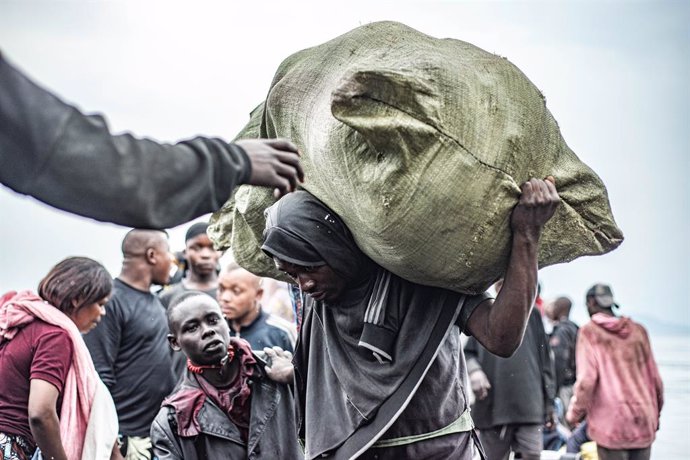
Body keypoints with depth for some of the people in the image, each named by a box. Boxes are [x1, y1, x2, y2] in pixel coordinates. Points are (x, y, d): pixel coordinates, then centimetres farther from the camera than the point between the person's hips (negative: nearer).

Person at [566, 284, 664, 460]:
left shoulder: (589, 332, -3)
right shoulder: (638, 330, 9)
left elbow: (586, 380, -11)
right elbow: (654, 378, 11)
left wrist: (574, 414, 2)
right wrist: (655, 413, 24)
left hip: (611, 424, -4)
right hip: (644, 424, 4)